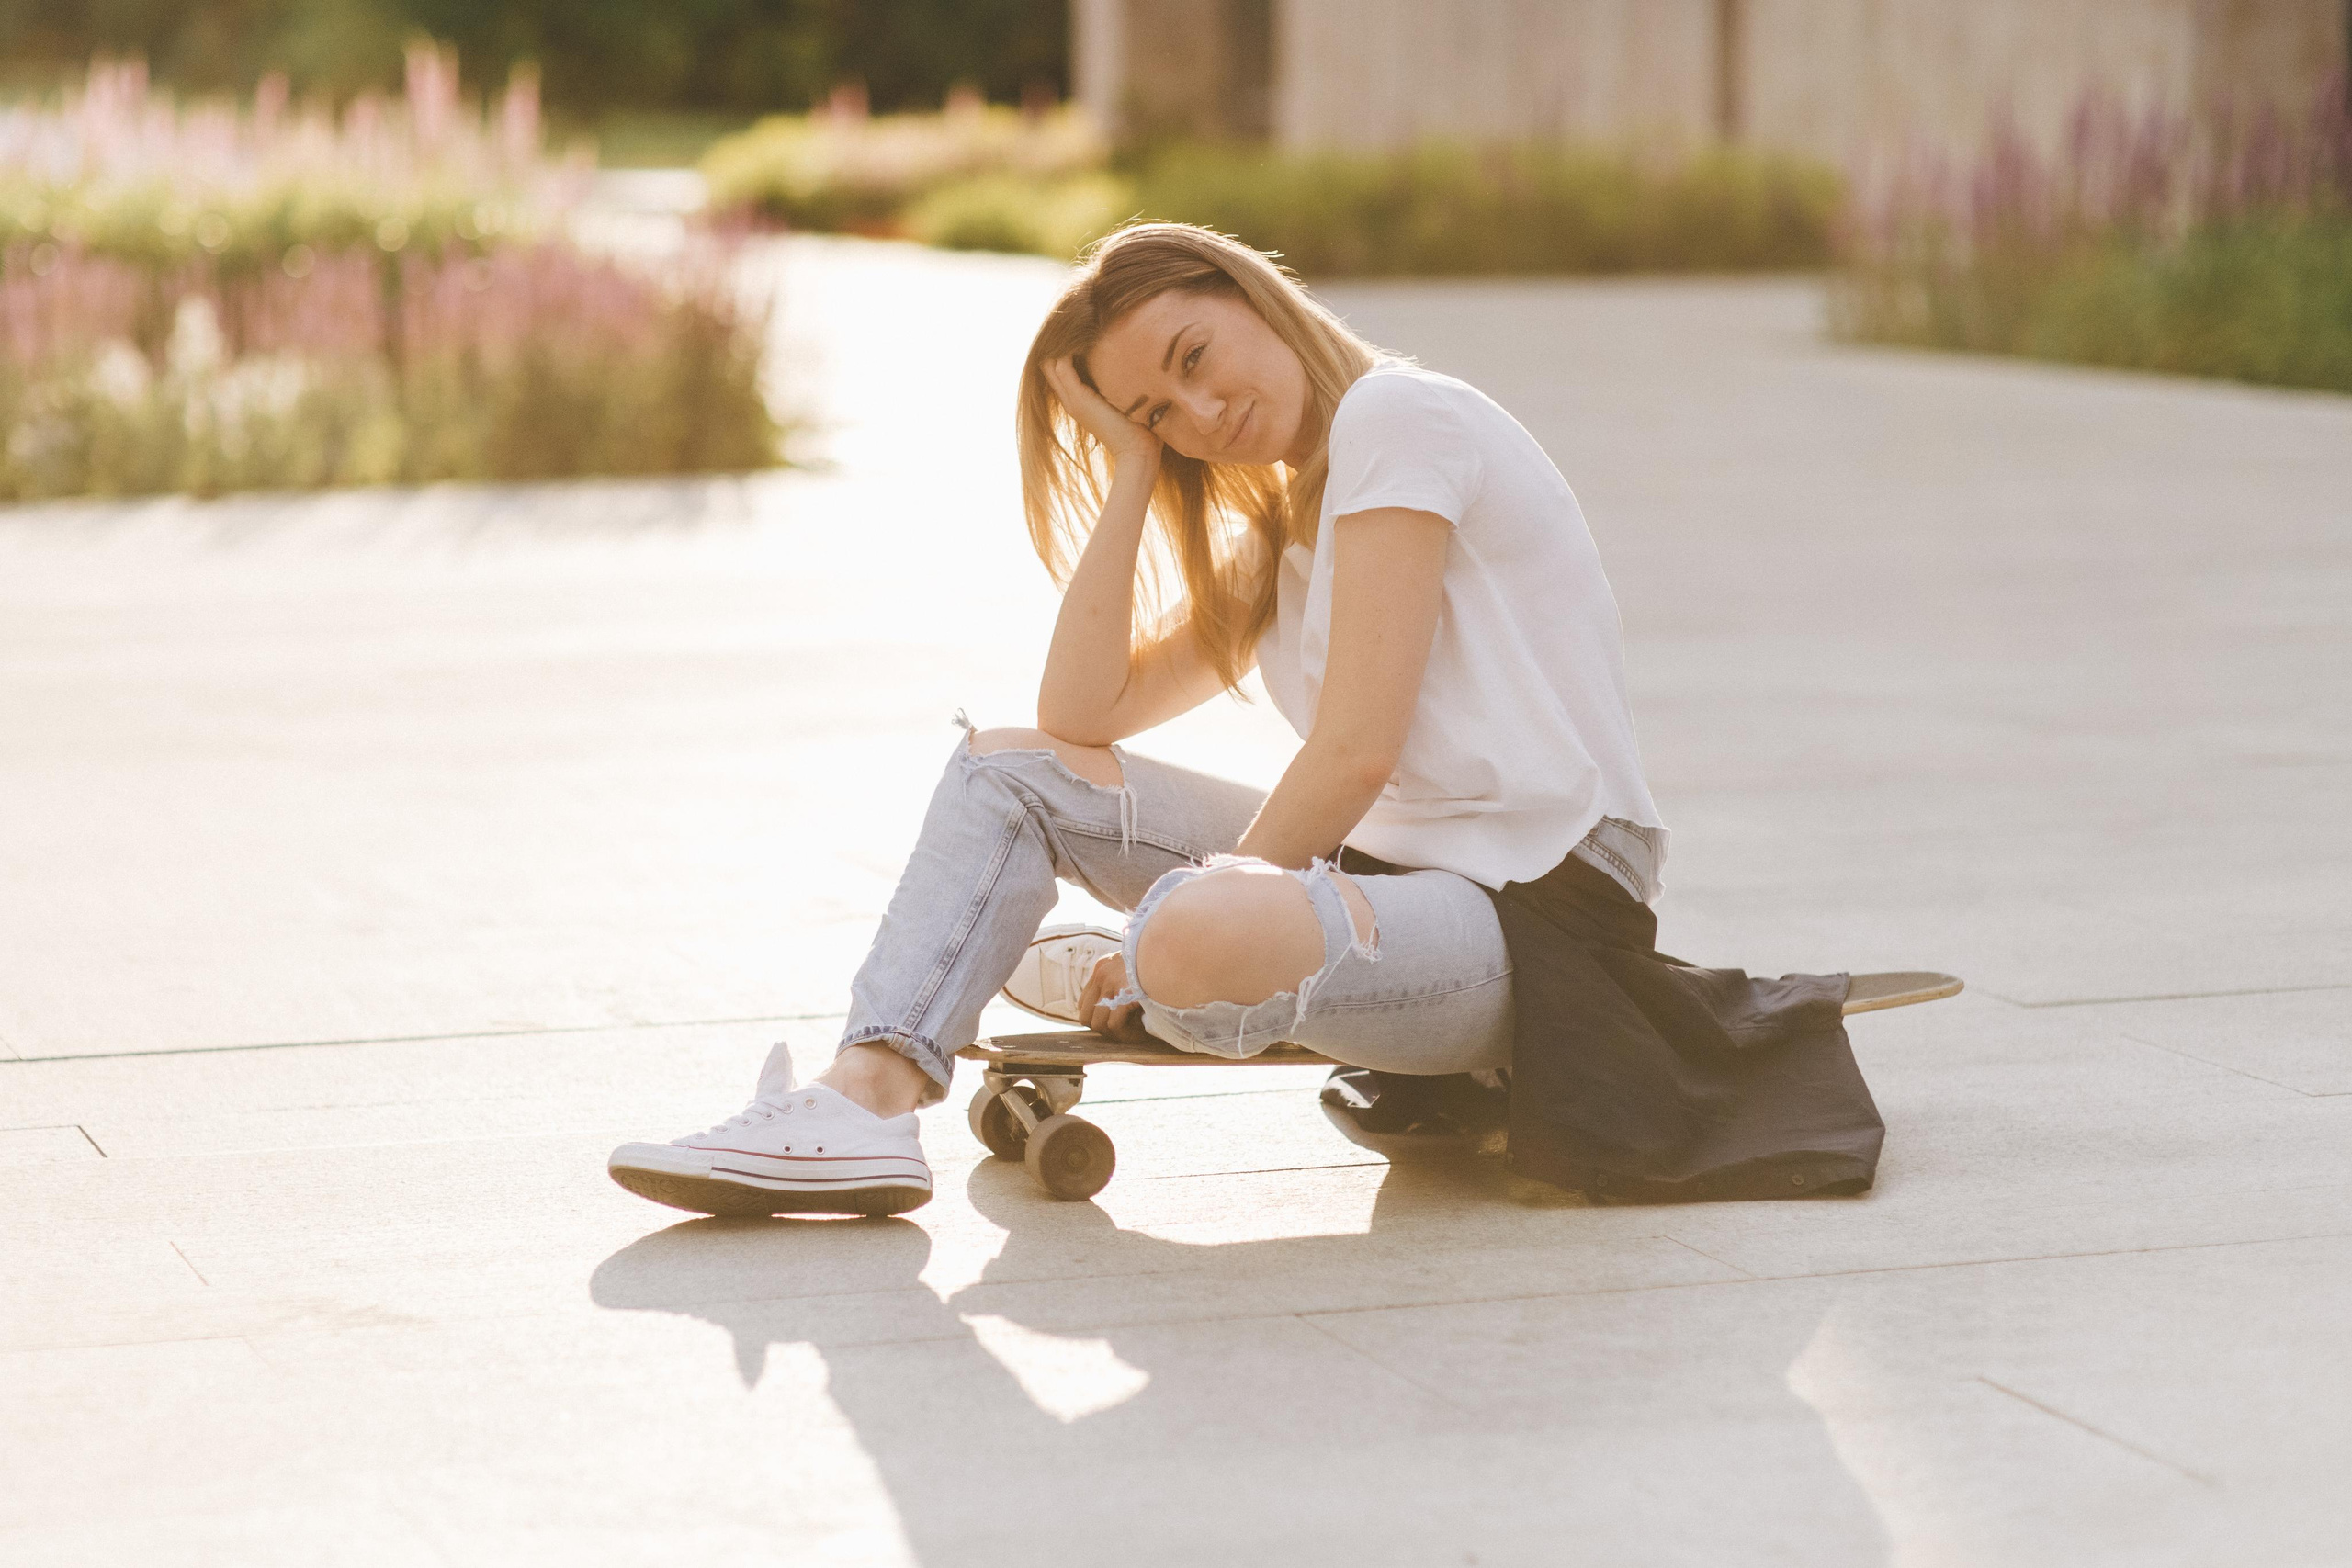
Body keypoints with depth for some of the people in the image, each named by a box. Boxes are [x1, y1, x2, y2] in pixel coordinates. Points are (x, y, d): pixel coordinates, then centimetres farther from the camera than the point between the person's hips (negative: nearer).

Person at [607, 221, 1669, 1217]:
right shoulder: (1282, 539, 19)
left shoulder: (1396, 415, -9)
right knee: (1010, 770, 8)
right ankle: (869, 1095, -10)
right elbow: (1083, 713, 9)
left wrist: (1206, 902, -10)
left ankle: (1104, 988, -2)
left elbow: (1357, 753, -16)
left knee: (1194, 941, -38)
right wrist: (1132, 470, 8)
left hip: (1532, 903, -9)